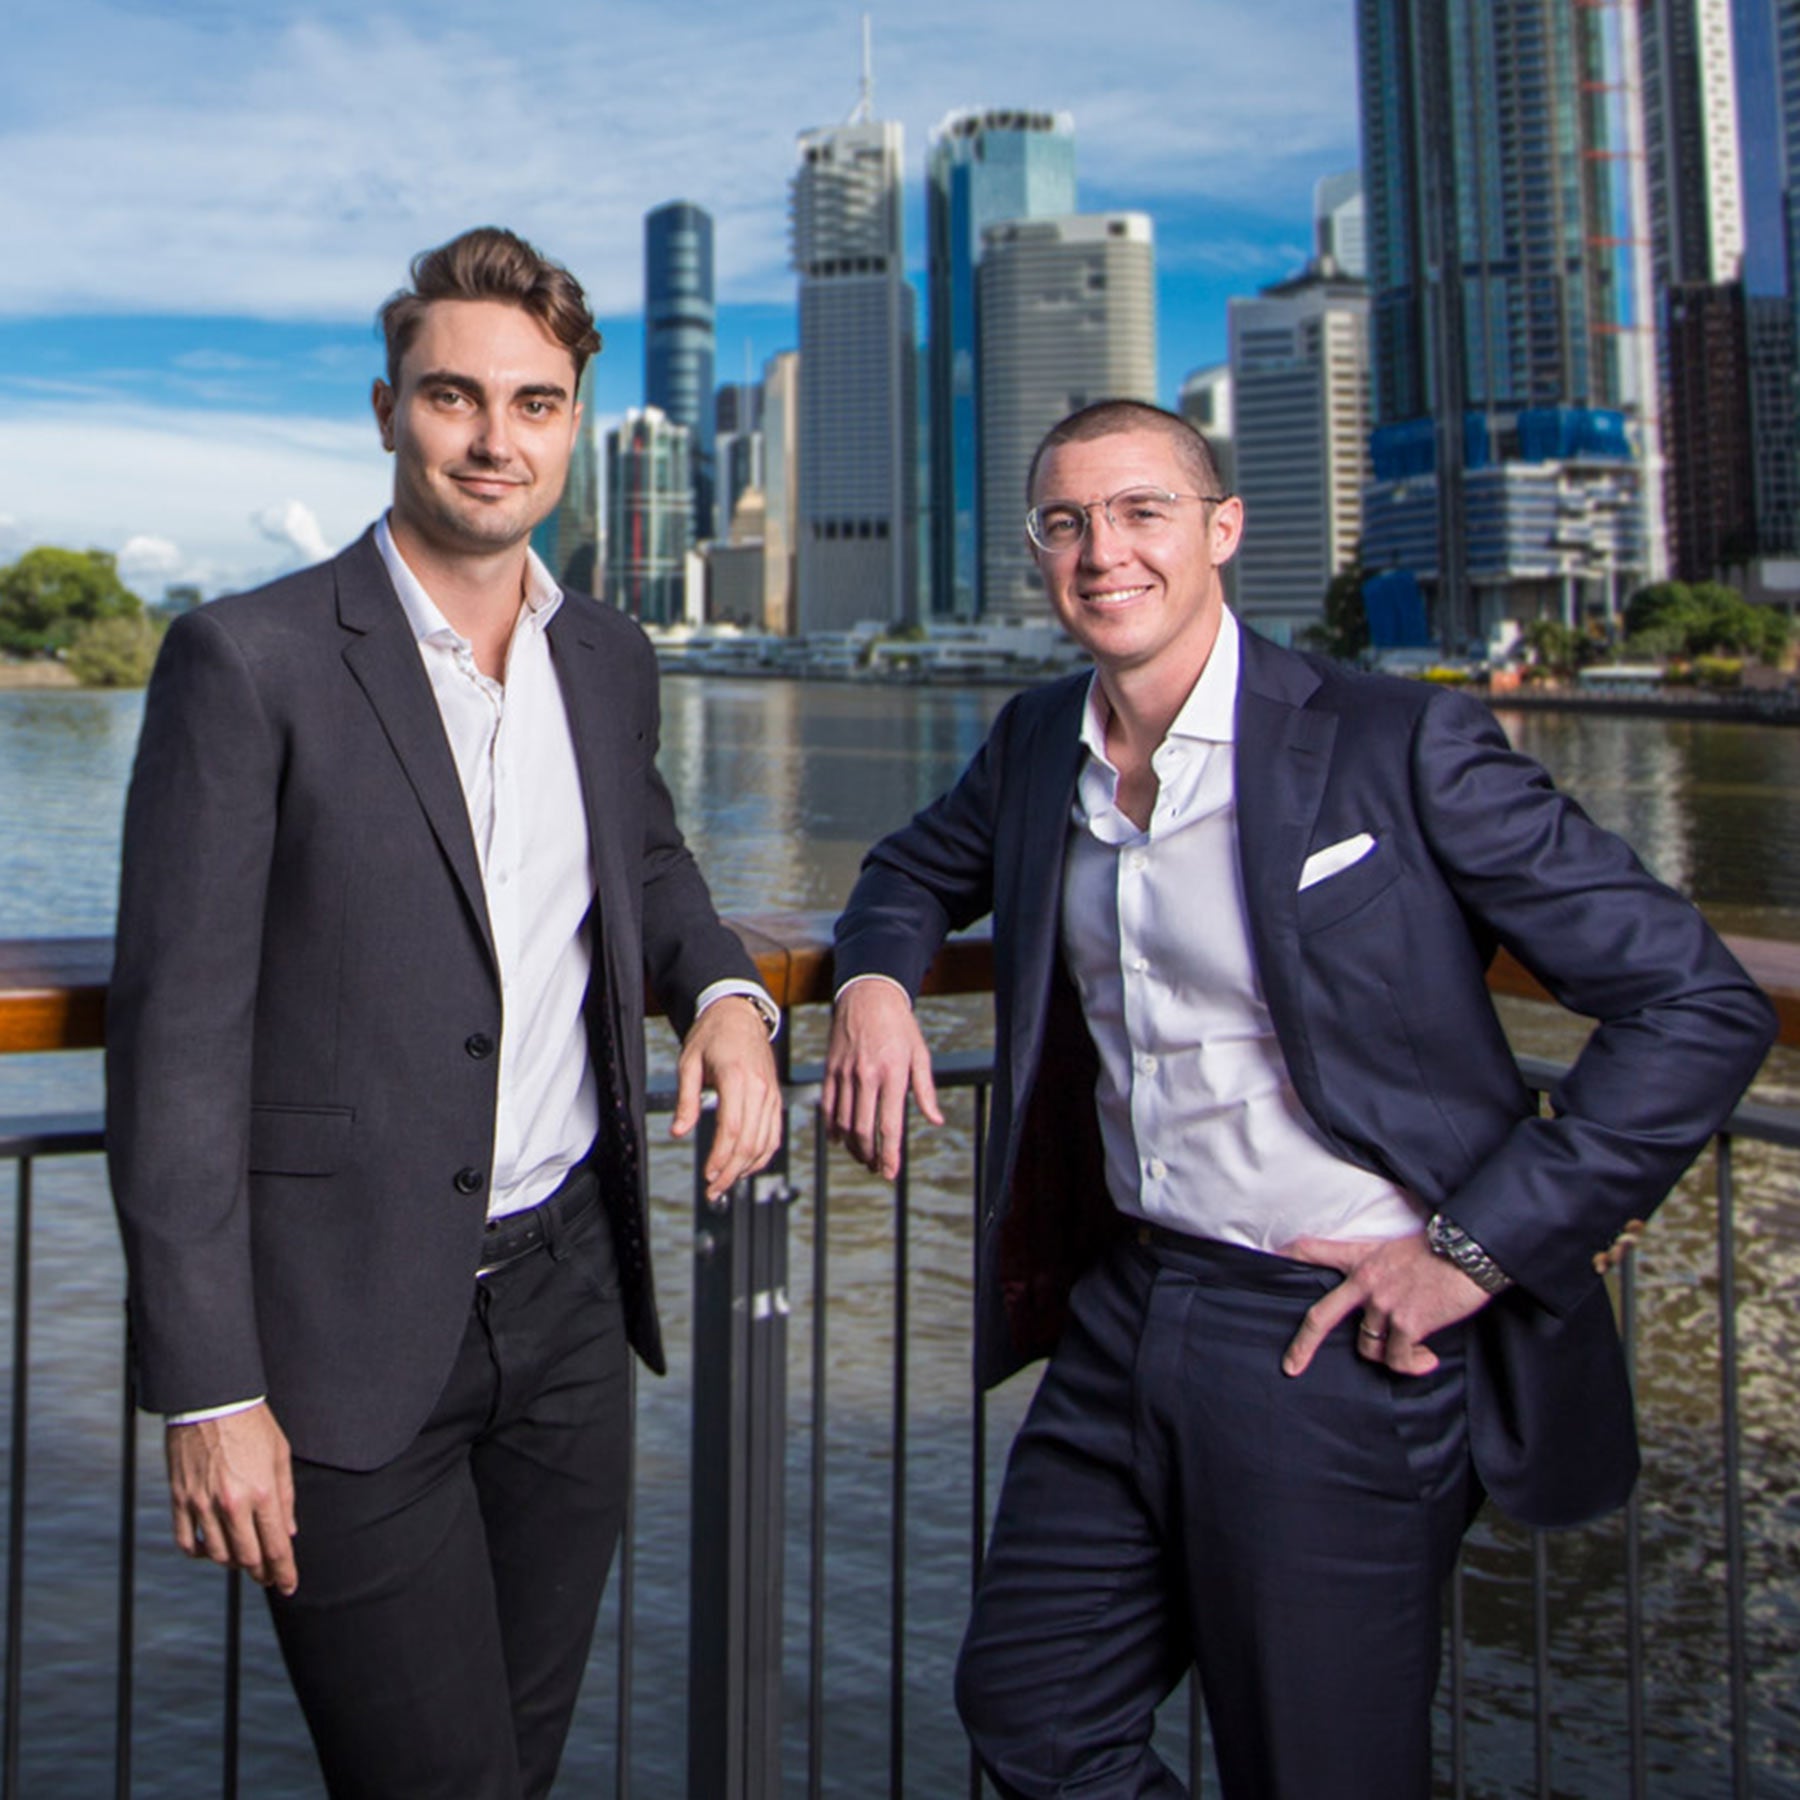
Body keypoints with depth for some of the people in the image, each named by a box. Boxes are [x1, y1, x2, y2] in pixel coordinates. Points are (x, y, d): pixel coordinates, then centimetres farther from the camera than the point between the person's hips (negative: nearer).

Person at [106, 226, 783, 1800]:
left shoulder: (611, 659, 7)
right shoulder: (249, 662, -11)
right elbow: (177, 1039, -12)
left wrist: (726, 987, 2)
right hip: (348, 1333, -5)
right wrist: (210, 1392, -13)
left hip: (570, 1300, 5)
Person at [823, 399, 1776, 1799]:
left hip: (1343, 1334, -6)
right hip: (1123, 1309, 6)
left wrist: (1471, 1250, -15)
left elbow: (1702, 1009, -13)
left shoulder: (1403, 745, -14)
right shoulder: (1037, 745, 5)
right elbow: (920, 872, 26)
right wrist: (875, 977, 3)